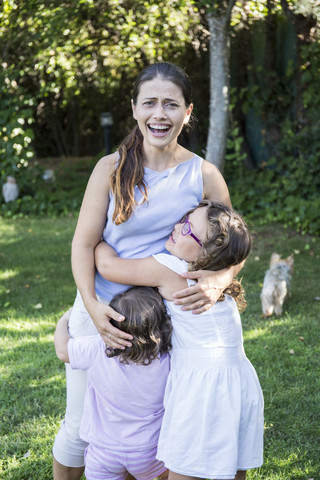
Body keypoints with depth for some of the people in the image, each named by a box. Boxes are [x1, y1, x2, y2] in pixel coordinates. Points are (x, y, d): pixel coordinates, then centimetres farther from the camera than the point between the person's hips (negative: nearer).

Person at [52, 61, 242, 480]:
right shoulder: (112, 169, -7)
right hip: (100, 314, 0)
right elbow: (84, 244, -7)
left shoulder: (204, 176, -5)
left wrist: (218, 282, -22)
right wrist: (92, 305, -22)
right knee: (80, 427, 11)